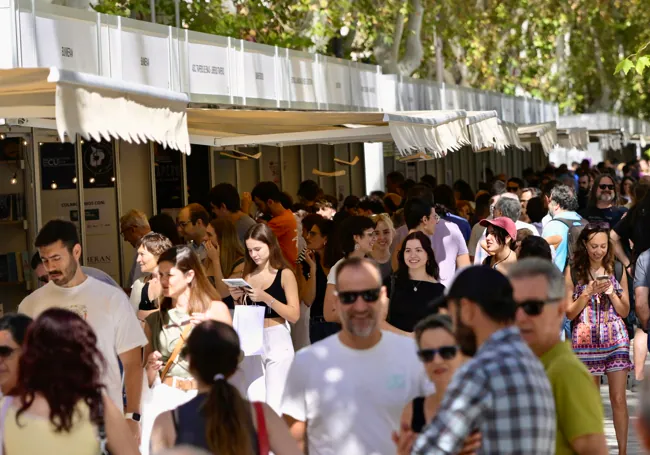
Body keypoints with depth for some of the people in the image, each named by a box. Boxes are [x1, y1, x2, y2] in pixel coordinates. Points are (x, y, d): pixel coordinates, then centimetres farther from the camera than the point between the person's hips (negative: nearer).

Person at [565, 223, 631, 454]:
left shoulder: (617, 270, 4)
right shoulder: (573, 272, 0)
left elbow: (624, 311, 6)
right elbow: (569, 313, 0)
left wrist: (610, 291, -10)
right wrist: (588, 292, -13)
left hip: (615, 339, 0)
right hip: (586, 341, 0)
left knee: (619, 399, -3)